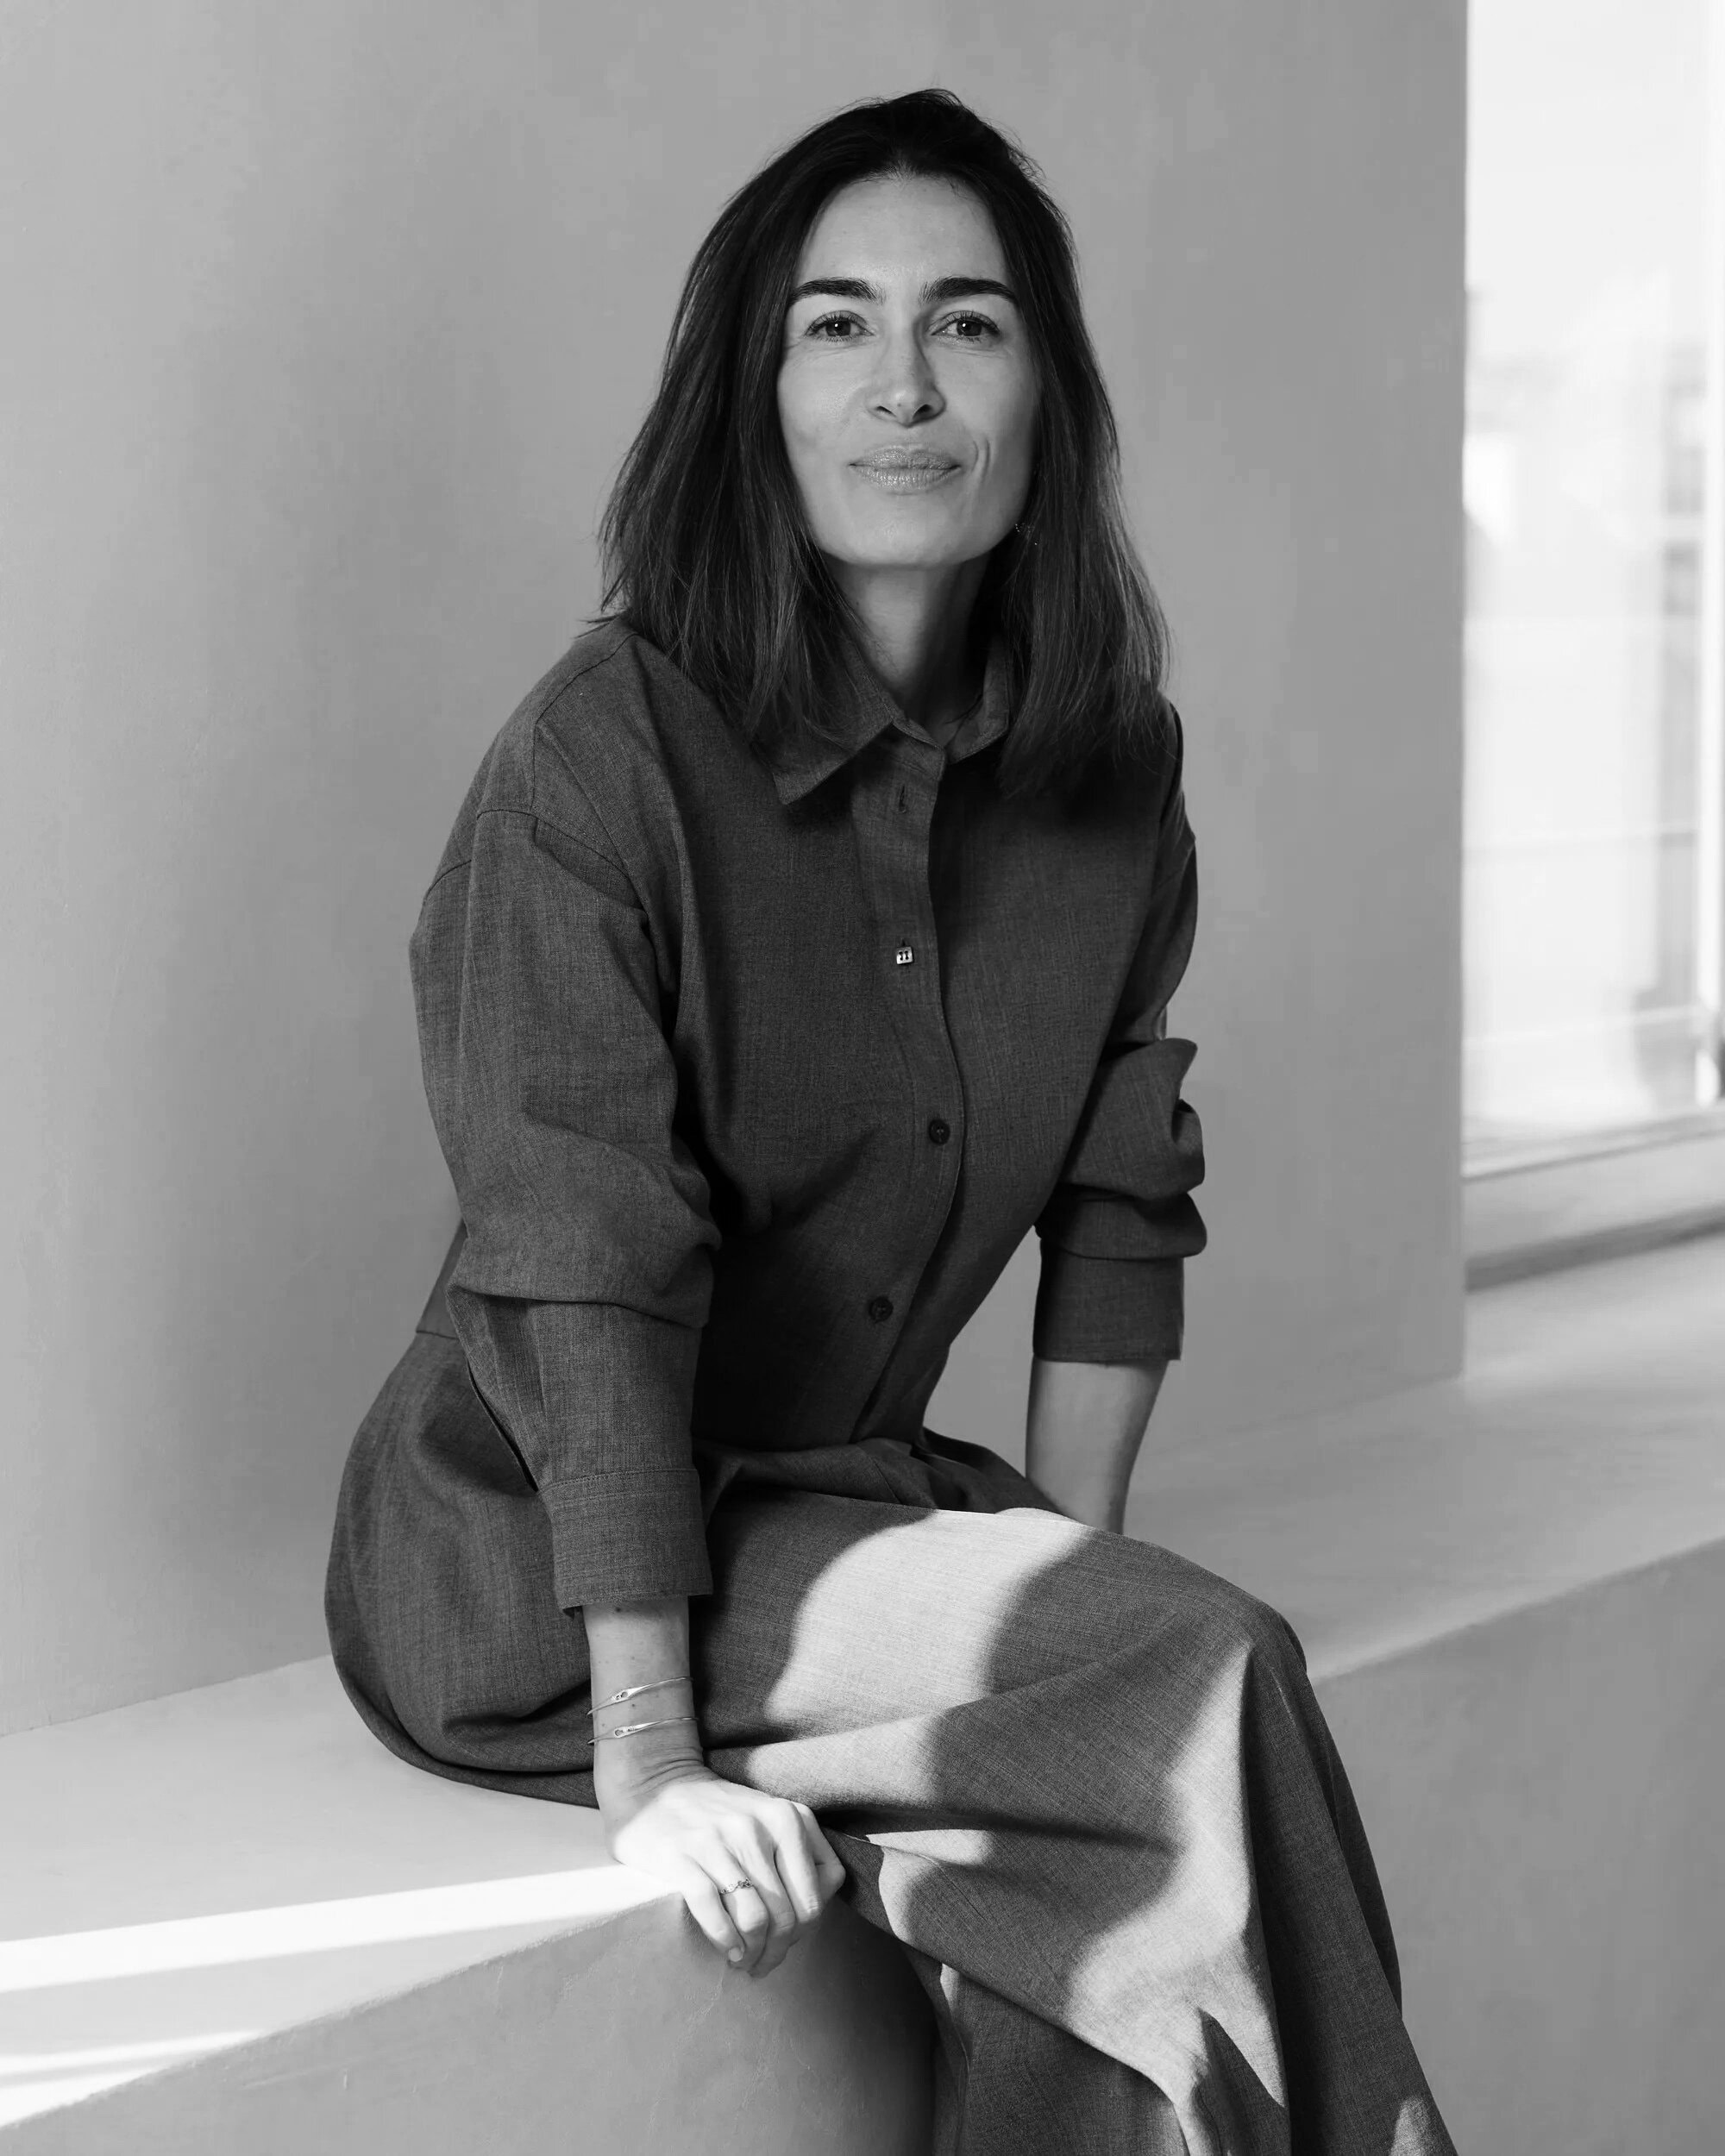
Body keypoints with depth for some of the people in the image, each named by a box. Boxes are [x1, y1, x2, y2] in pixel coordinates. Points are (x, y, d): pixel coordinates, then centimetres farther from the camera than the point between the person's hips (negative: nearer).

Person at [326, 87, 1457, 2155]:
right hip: (535, 1559, -5)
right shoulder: (606, 756, -18)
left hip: (845, 1503, 5)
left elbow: (1119, 1207, 6)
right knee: (1208, 1679, -22)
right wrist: (650, 1766, -26)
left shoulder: (1107, 764, 1)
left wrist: (1064, 1559, -4)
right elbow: (583, 1279, -23)